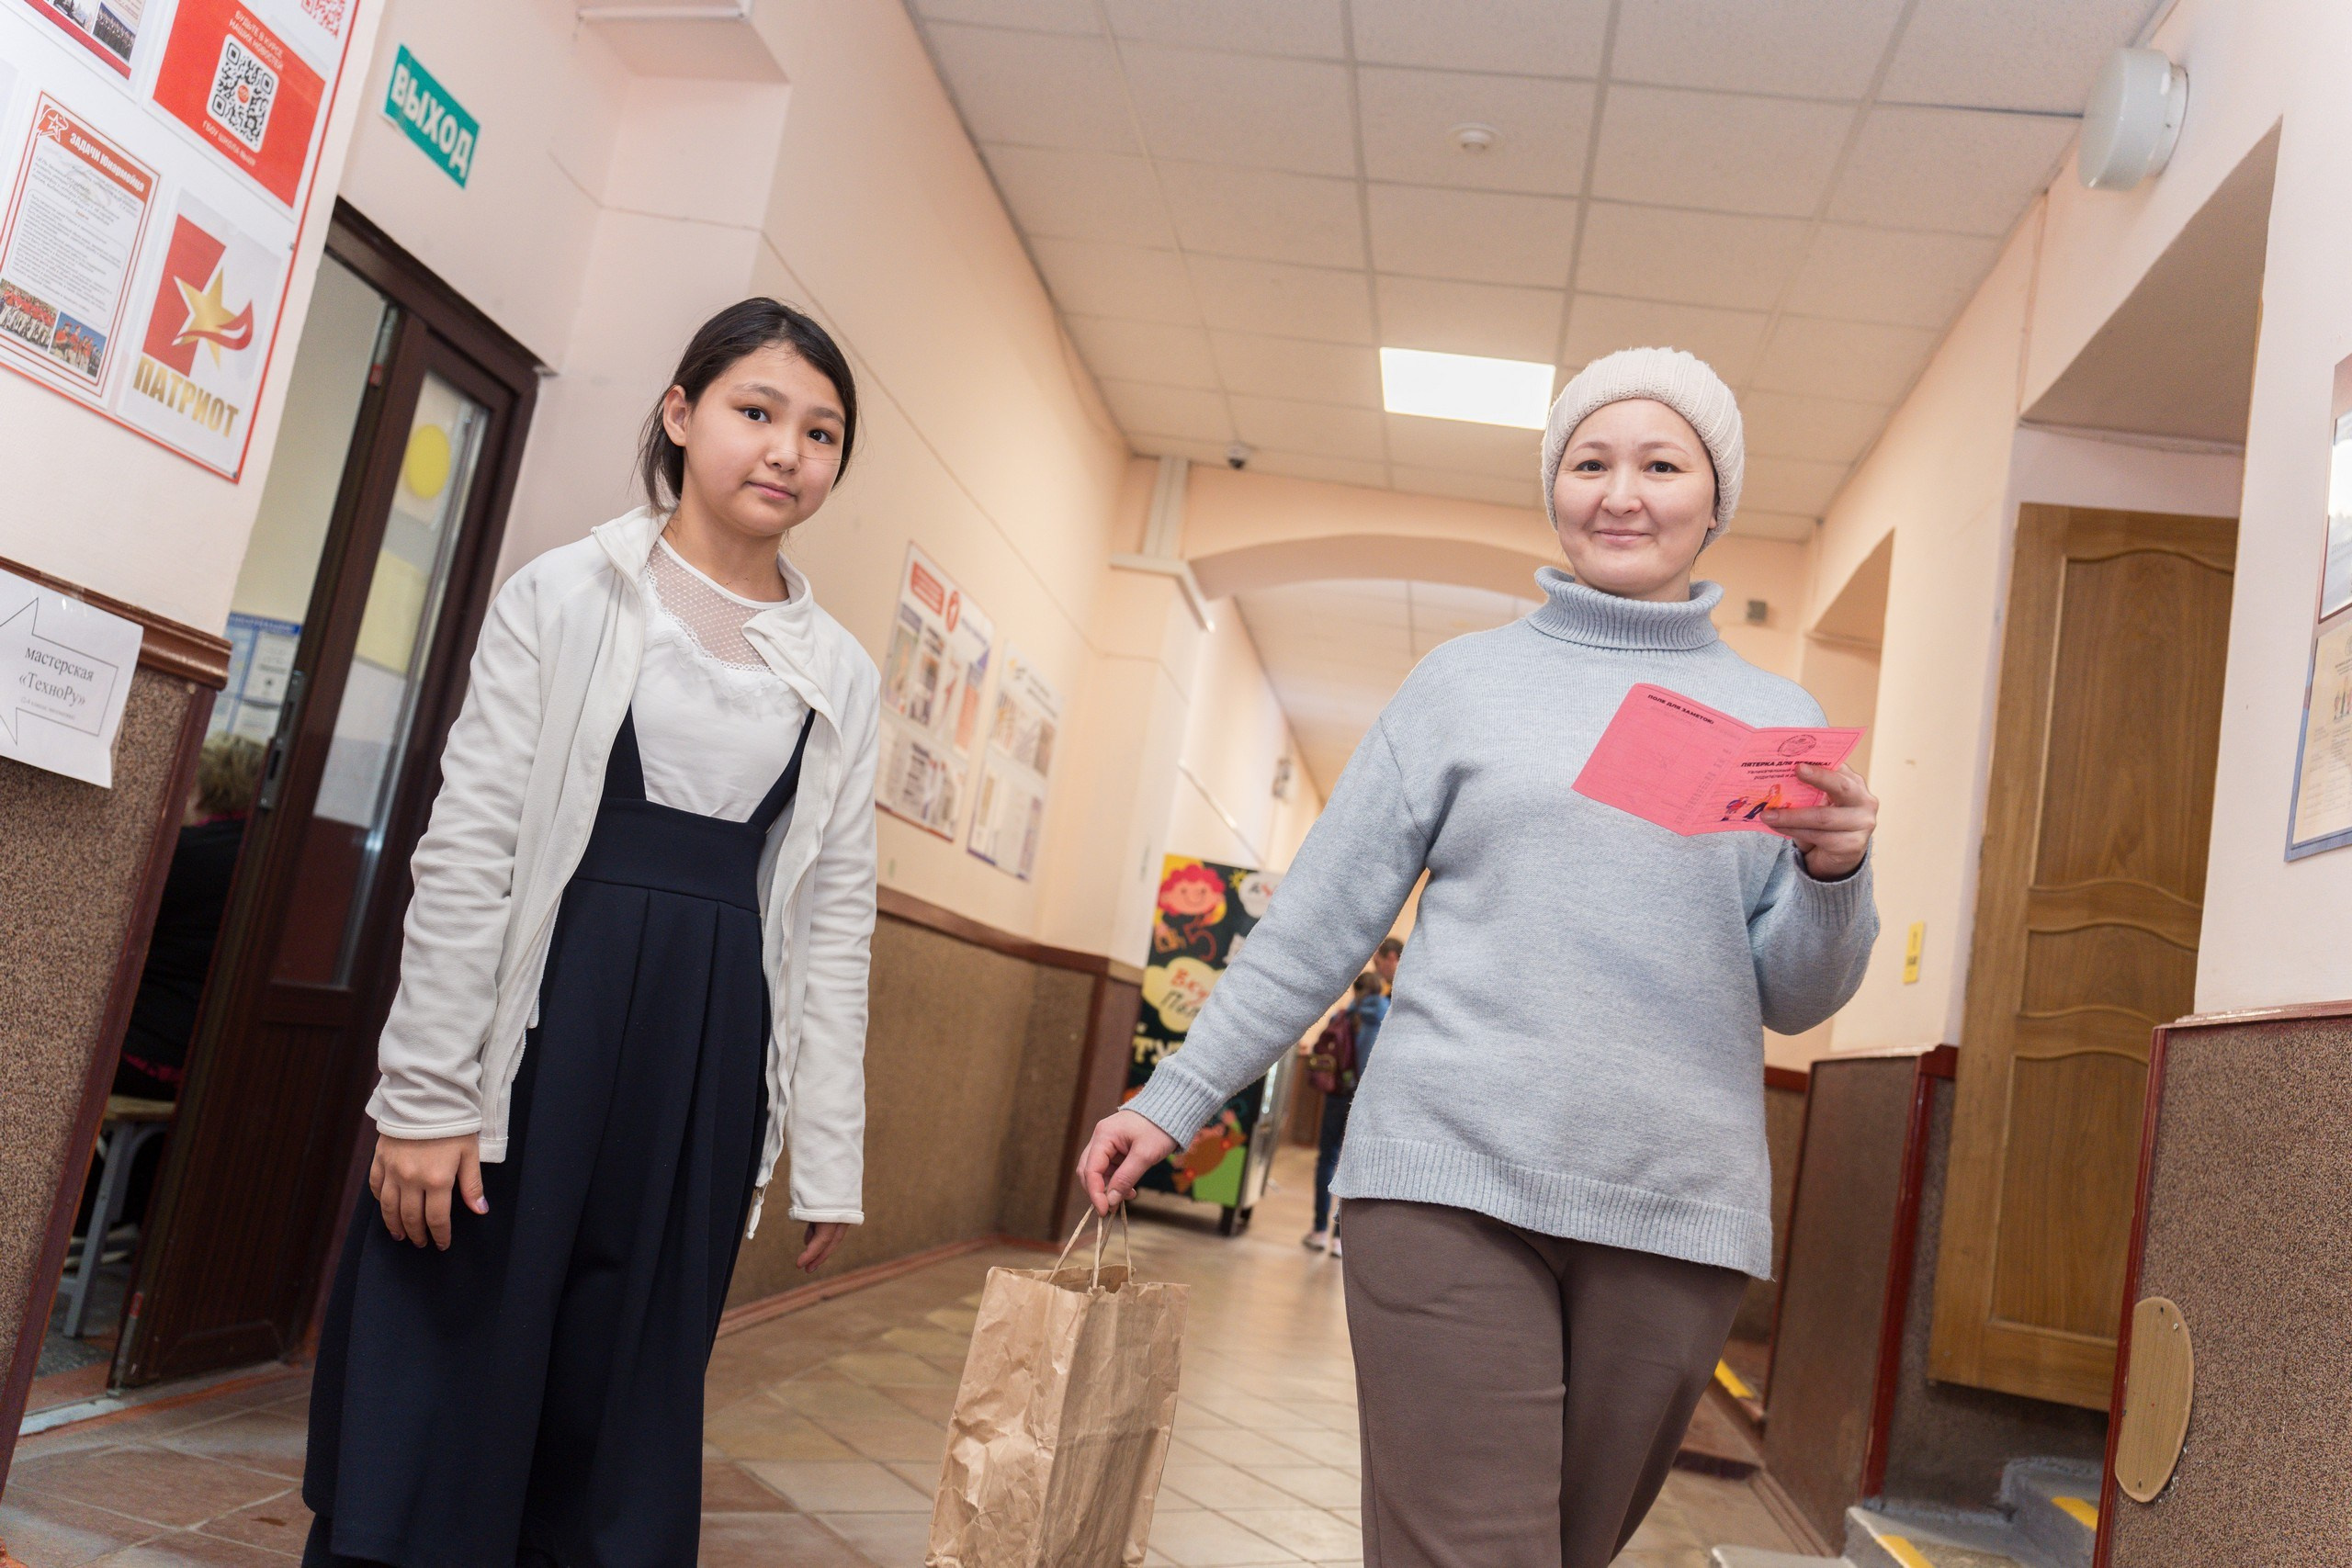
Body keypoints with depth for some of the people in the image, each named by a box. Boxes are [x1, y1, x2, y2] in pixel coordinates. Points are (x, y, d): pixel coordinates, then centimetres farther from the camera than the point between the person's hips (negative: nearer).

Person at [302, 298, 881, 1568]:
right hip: (541, 1009, -3)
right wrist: (425, 1092, -9)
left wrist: (829, 1156, 6)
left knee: (624, 1398, 12)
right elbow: (467, 848, -5)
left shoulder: (842, 677, 9)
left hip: (711, 1048, 3)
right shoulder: (568, 596, 0)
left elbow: (834, 916, 8)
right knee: (445, 1375, 5)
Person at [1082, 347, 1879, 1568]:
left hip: (1677, 1203, 3)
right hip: (1451, 1173, -2)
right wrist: (1177, 1096, 5)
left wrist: (1833, 873, -11)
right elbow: (1322, 915, 7)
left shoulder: (1780, 721, 10)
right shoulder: (1467, 681, 6)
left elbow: (1793, 1000, 9)